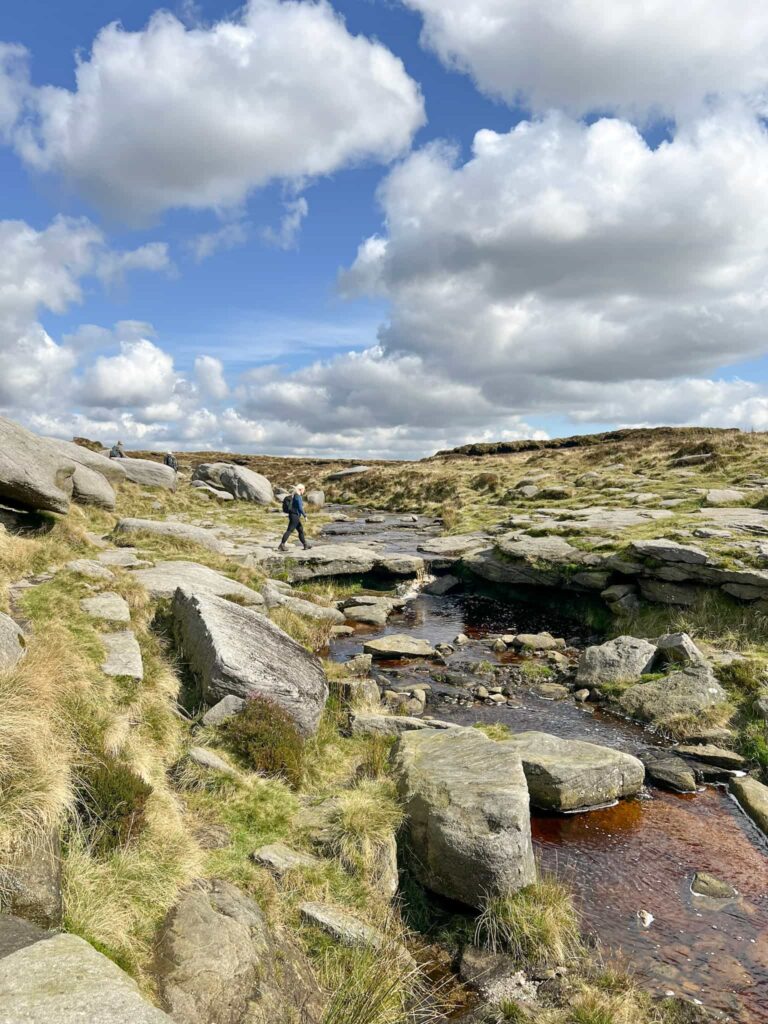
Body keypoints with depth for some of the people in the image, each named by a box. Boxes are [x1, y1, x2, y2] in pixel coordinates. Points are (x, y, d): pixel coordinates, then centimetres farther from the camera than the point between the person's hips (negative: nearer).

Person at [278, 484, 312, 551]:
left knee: (301, 530, 14)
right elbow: (300, 508, -21)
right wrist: (305, 515, -12)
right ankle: (281, 545, -9)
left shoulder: (294, 496, 15)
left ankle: (306, 545, 20)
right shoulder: (298, 497, -15)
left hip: (292, 515, 10)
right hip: (295, 516, -10)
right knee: (289, 530, -9)